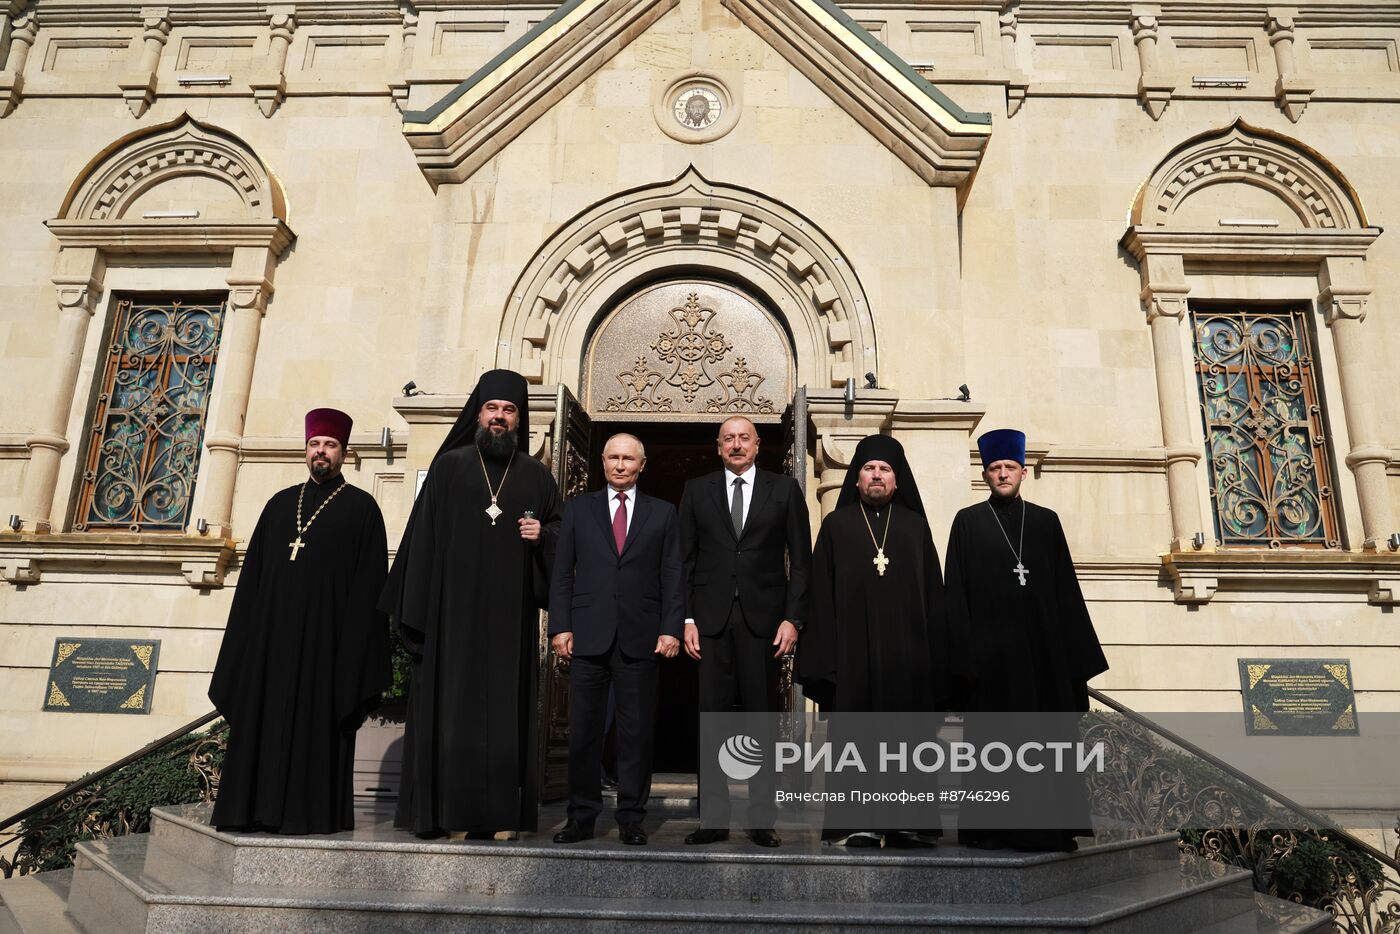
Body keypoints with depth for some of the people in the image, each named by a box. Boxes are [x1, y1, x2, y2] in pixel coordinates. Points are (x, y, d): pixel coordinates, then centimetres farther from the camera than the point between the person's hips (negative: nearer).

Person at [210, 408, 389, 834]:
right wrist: (249, 632, 6)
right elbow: (253, 573, 14)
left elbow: (368, 581, -5)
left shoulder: (361, 507, 2)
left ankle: (309, 809, 5)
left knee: (314, 718, -2)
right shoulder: (280, 504, 16)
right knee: (264, 716, 6)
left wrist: (353, 647, -12)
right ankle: (257, 804, 15)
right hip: (273, 628, 5)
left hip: (324, 633, -5)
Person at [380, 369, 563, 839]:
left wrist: (543, 536, -8)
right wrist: (416, 606, -4)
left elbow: (559, 529, 16)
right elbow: (424, 535, 2)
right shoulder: (449, 466, 7)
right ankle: (445, 810, 7)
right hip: (454, 608, -1)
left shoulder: (536, 476, 11)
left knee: (505, 707, 2)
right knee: (451, 707, 0)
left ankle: (500, 812, 8)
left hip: (510, 613, 1)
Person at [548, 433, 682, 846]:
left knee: (637, 732, 4)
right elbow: (562, 573, 7)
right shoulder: (578, 508, 11)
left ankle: (631, 819, 16)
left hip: (640, 638, 0)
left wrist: (670, 629, -4)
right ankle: (581, 816, 17)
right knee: (583, 730, 5)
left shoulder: (663, 513, 10)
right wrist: (560, 626, -2)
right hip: (588, 636, 1)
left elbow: (672, 576, 6)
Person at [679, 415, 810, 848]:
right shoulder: (697, 491, 10)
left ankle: (762, 819, 13)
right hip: (711, 619, 1)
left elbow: (800, 561, 4)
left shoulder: (784, 490, 7)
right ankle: (714, 817, 13)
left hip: (763, 619, -1)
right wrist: (686, 619, -1)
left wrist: (792, 618, -4)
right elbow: (685, 560, 8)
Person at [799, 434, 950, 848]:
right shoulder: (837, 525, 8)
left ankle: (907, 823, 12)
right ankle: (859, 824, 7)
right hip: (853, 648, -1)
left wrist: (935, 653, 0)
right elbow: (821, 592, 3)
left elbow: (932, 591, 9)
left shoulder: (915, 525, 12)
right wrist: (825, 654, -6)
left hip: (906, 650, 1)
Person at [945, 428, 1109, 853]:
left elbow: (1066, 590, 10)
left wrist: (1075, 651, 3)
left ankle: (1049, 827, 13)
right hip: (989, 648, -2)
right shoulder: (968, 522, 5)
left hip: (1042, 646, 3)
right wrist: (963, 651, -9)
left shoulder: (1046, 521, 12)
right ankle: (990, 828, 7)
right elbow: (957, 592, 0)